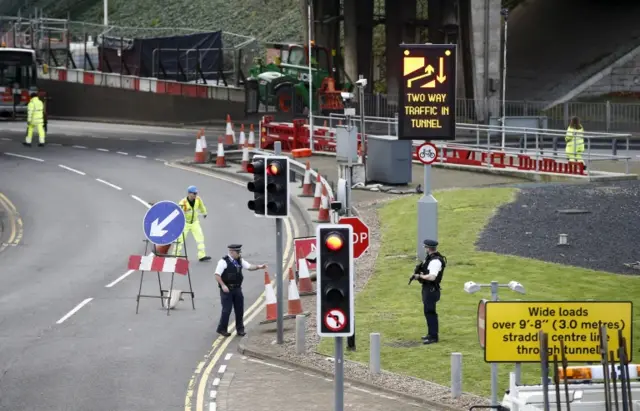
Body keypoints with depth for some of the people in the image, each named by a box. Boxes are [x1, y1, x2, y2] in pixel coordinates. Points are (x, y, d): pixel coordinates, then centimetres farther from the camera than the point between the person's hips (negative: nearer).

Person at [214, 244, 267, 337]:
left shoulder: (240, 260, 8)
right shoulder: (224, 261, -13)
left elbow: (249, 267, 6)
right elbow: (217, 275, -14)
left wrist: (259, 267, -12)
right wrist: (223, 285, -22)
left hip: (237, 288, 6)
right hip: (227, 289, -6)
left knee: (239, 309, 10)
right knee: (227, 309, -5)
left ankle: (240, 329, 21)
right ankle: (222, 329, 9)